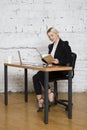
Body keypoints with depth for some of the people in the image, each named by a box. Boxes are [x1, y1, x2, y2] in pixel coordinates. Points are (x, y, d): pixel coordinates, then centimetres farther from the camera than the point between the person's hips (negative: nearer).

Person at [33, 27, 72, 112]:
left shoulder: (64, 45, -3)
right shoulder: (51, 46, 18)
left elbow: (69, 60, -9)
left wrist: (59, 62, -24)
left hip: (61, 70, -7)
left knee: (40, 75, -29)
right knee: (35, 77, -19)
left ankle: (50, 93, -16)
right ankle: (40, 101, -23)